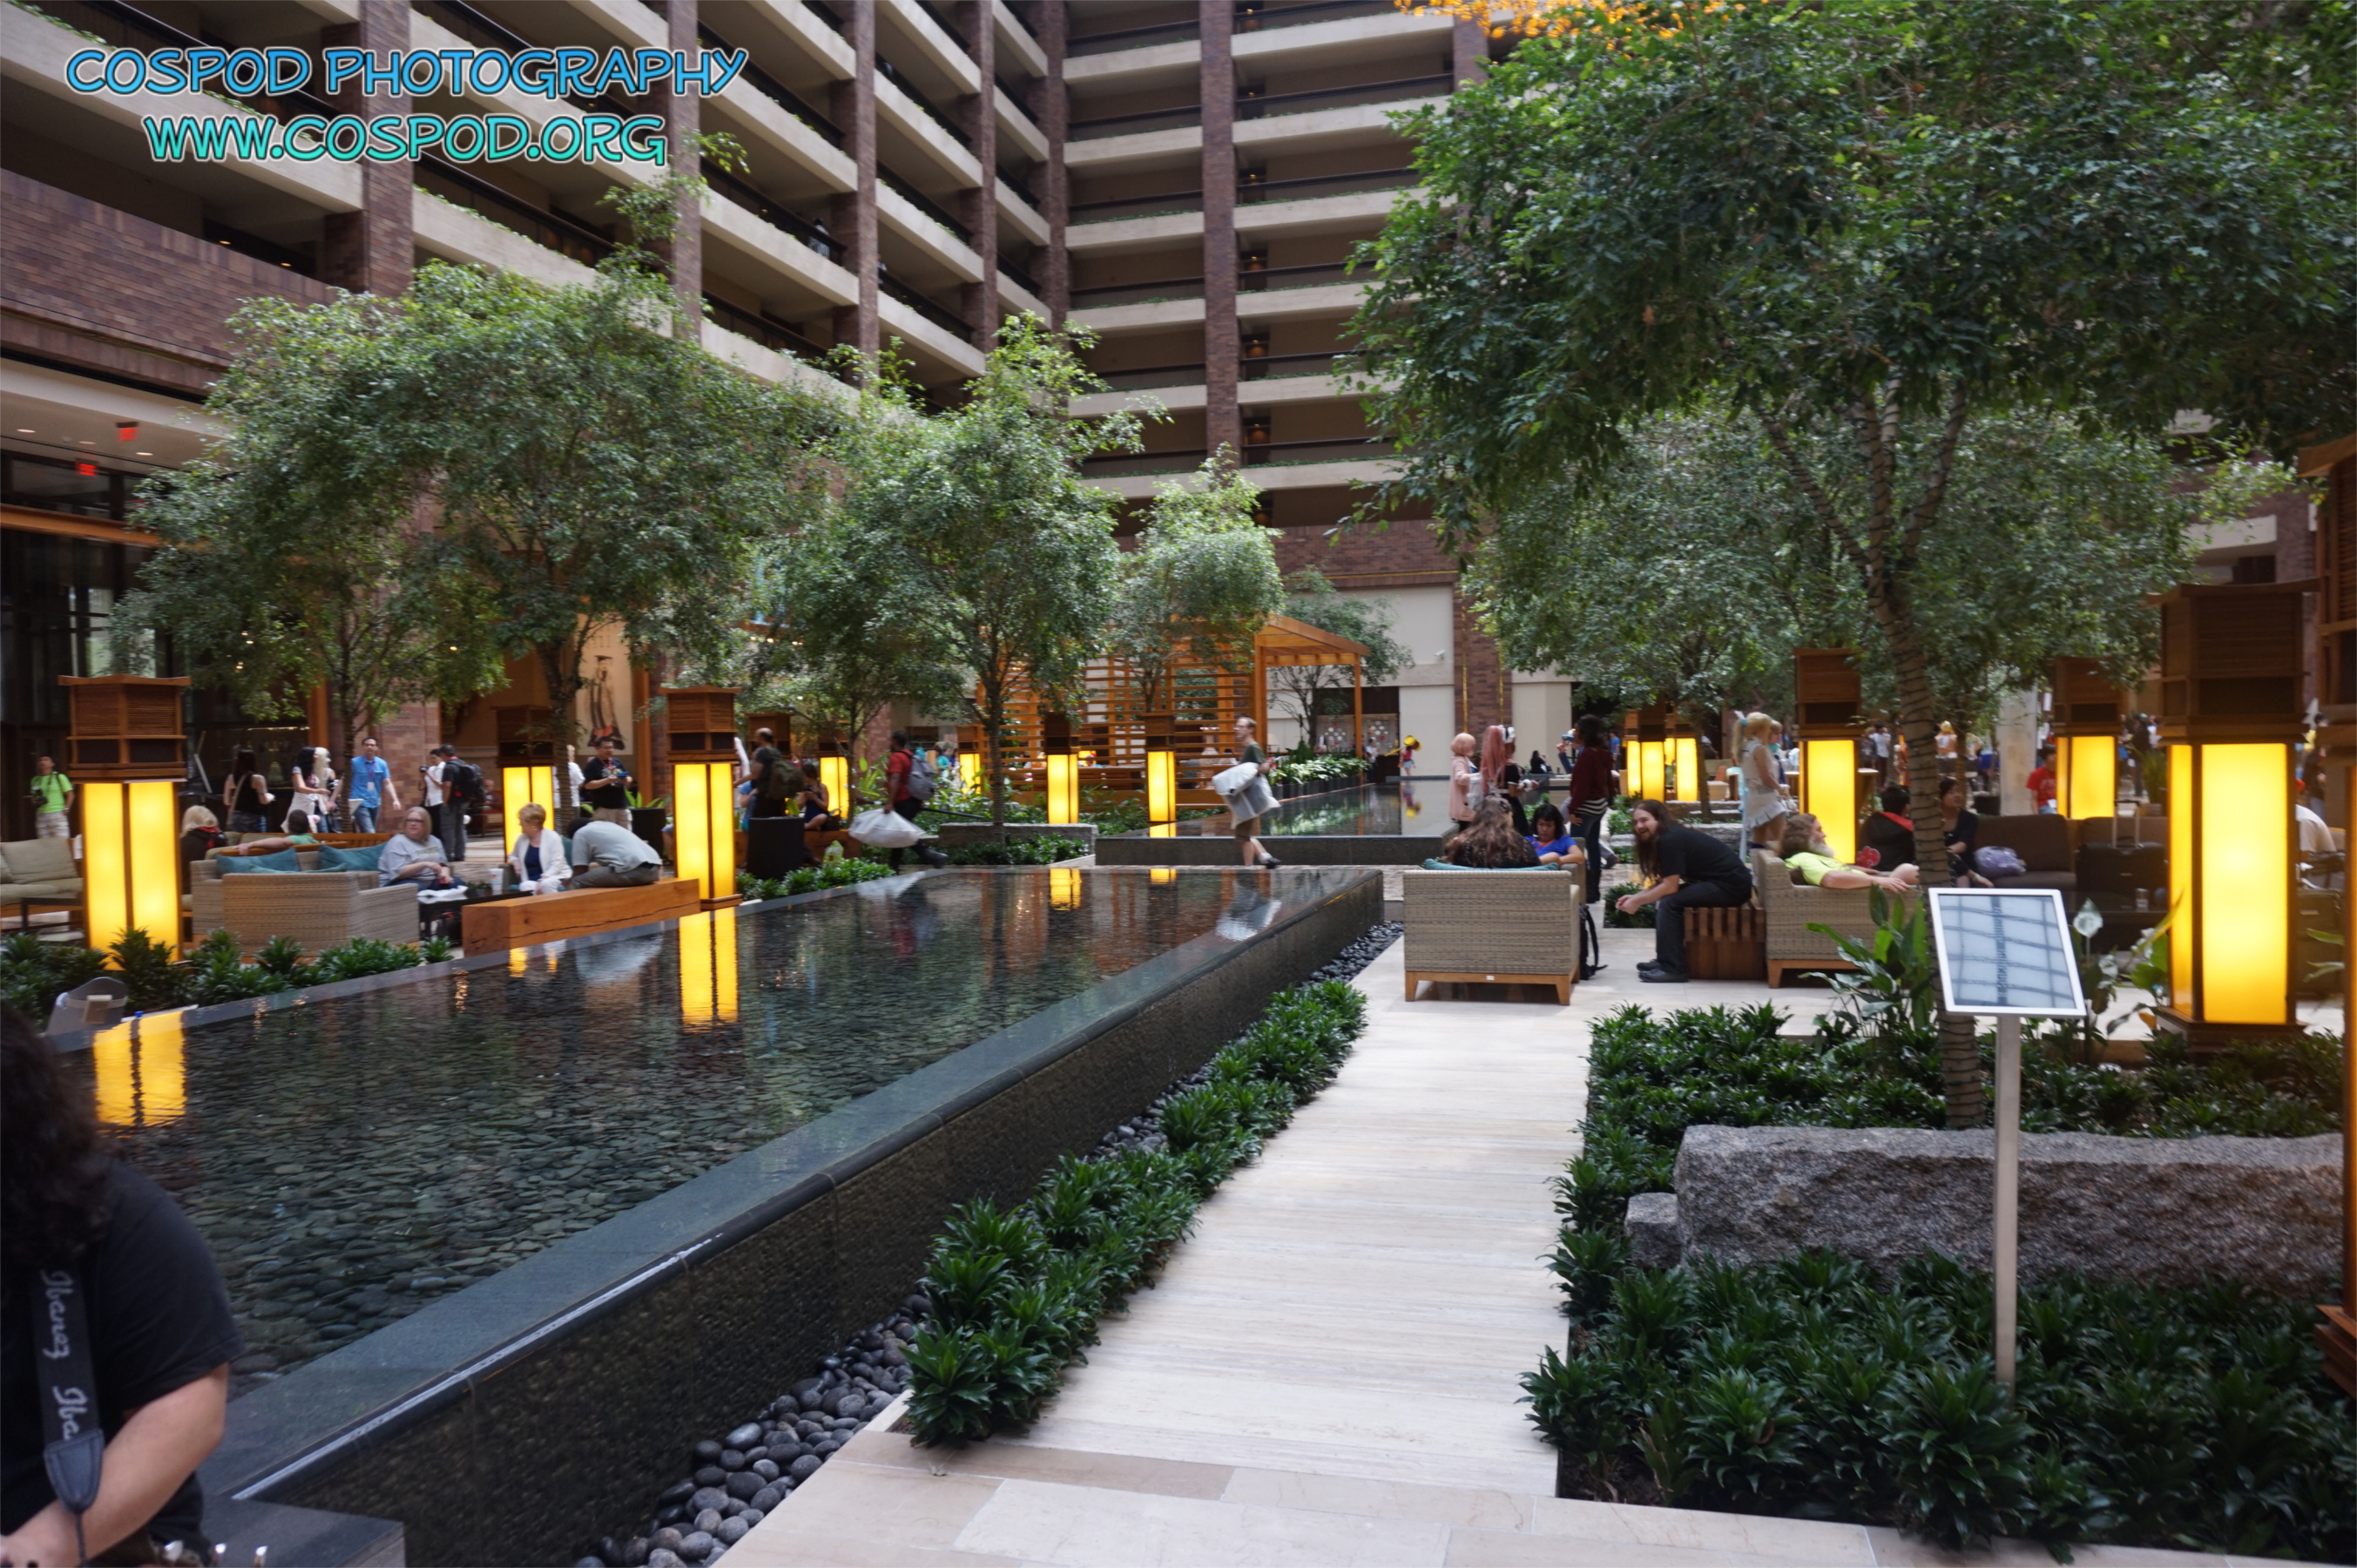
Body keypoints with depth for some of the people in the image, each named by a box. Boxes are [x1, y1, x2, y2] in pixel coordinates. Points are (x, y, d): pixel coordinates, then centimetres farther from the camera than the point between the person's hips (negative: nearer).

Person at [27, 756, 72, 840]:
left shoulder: (59, 777, 0)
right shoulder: (35, 780, 13)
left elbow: (70, 795, 1)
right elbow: (33, 796, 22)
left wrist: (66, 809, -9)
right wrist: (35, 801, -1)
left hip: (58, 815, -5)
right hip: (41, 816, 5)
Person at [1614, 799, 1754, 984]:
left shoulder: (1670, 840, -18)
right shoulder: (1672, 836, 12)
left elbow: (1670, 886, -19)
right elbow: (1663, 883, 12)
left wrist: (1637, 902, -8)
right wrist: (1635, 897, 5)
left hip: (1732, 884, -10)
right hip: (1720, 881, 10)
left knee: (1670, 902, -18)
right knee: (1663, 897, 8)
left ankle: (1673, 969, -16)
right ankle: (1666, 960, 10)